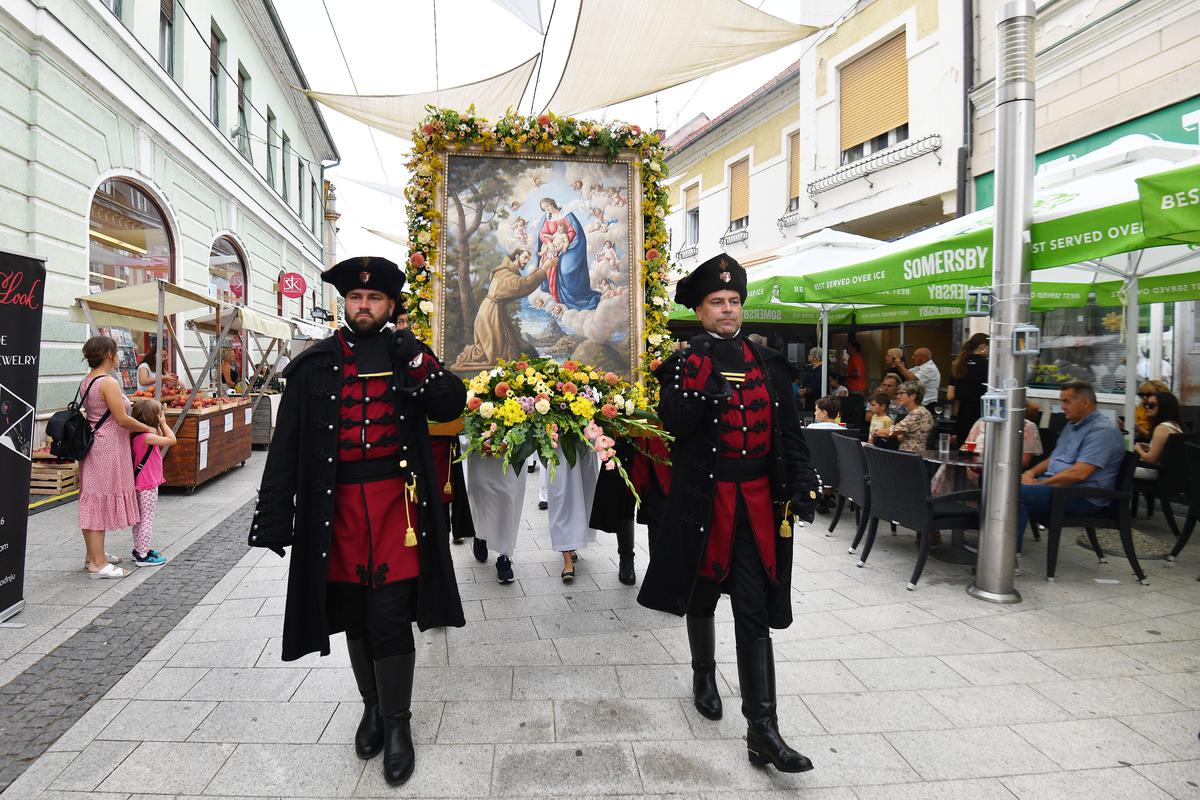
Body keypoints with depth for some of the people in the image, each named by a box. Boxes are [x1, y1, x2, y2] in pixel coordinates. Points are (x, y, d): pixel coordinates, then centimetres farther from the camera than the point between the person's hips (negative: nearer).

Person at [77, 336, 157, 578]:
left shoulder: (86, 382, 11)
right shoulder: (108, 382, -18)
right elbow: (122, 419, -19)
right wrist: (148, 428, -5)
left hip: (91, 446, 9)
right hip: (107, 448, -9)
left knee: (92, 502, 16)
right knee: (101, 502, -4)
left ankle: (93, 554, 28)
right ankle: (98, 564, 3)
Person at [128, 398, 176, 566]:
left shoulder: (140, 435, 7)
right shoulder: (146, 437, -22)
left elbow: (162, 440, 17)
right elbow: (172, 440, -22)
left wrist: (160, 425, 5)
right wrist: (164, 424, -10)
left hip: (141, 484, 10)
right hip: (148, 486, -10)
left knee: (140, 518, 18)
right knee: (148, 519, -4)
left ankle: (139, 549, 30)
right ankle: (143, 556, 1)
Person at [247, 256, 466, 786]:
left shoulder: (407, 355, 7)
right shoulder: (315, 364, 6)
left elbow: (450, 408, -2)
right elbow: (287, 444, 4)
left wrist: (419, 362, -17)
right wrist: (273, 517, -1)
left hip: (395, 503, -1)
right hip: (336, 506, 2)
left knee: (389, 617, -1)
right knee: (354, 614, 14)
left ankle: (397, 722, 18)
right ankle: (372, 706, 35)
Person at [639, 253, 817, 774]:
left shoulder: (767, 363, 7)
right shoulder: (685, 362, -2)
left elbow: (789, 430, 8)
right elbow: (672, 423, -16)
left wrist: (802, 486, 0)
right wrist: (705, 380, -26)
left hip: (760, 501, 2)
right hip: (705, 500, -1)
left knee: (755, 612, 0)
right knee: (702, 595, 18)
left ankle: (762, 731, 4)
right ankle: (704, 675, 44)